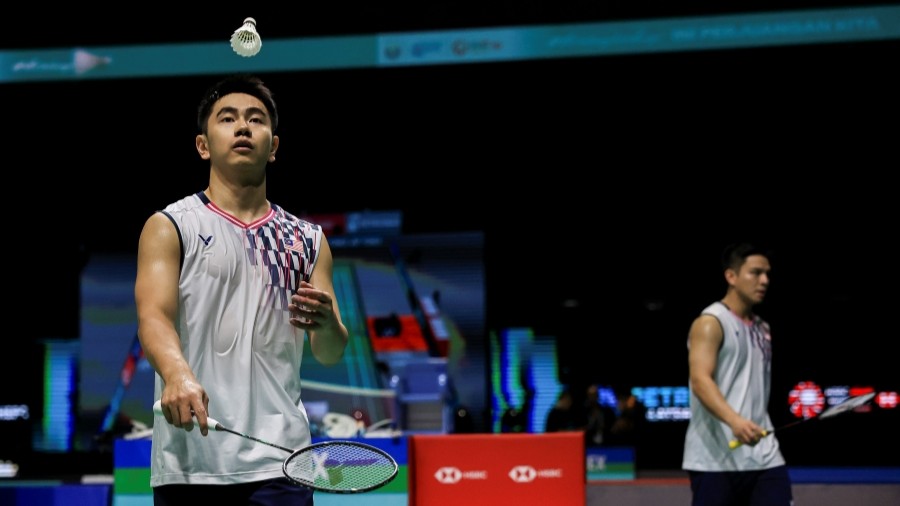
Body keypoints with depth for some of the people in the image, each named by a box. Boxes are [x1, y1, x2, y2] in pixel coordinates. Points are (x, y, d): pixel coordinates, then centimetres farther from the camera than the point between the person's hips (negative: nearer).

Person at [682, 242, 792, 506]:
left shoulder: (762, 328, 18)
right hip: (715, 459, -7)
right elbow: (700, 381, -22)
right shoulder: (710, 323, -7)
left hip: (763, 457, 7)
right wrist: (734, 421, -37)